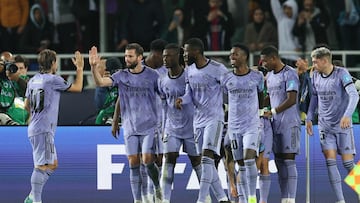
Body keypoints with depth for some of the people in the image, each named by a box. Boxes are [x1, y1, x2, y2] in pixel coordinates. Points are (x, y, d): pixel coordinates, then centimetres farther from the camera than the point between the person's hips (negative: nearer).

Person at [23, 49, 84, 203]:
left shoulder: (33, 80, 12)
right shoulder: (53, 80, -11)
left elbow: (27, 105, 20)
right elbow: (78, 87, -3)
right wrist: (80, 68, 8)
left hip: (35, 128, 9)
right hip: (44, 130, -9)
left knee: (52, 164, 16)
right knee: (42, 166, -11)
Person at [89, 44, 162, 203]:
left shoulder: (152, 75, -1)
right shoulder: (121, 76, 3)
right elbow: (100, 82, -10)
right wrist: (93, 66, -28)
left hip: (149, 126, -2)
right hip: (130, 127, 2)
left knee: (147, 160, -12)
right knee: (133, 163, 0)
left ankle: (158, 188, 15)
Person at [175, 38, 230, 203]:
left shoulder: (218, 70, -11)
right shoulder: (189, 71, 9)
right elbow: (190, 94, 11)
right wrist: (182, 99, -11)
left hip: (214, 119, -8)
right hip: (198, 120, 8)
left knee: (207, 158, -17)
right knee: (206, 162, 7)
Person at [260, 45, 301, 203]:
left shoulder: (289, 74, -10)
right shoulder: (269, 76, 15)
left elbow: (292, 100, -16)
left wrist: (272, 112, -15)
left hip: (289, 124, -8)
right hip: (276, 124, 8)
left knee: (288, 160, -9)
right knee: (279, 161, 6)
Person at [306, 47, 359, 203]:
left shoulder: (341, 74, -12)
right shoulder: (316, 76, 4)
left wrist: (347, 115, -35)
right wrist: (309, 118, 14)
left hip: (342, 125, -4)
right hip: (325, 125, 4)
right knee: (330, 162, -7)